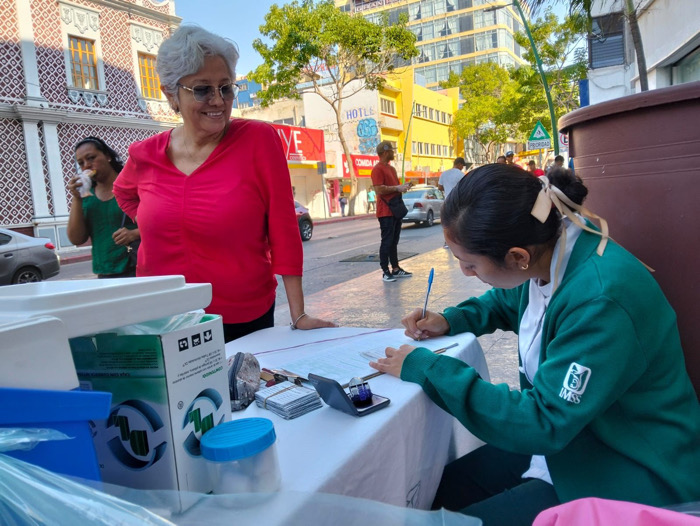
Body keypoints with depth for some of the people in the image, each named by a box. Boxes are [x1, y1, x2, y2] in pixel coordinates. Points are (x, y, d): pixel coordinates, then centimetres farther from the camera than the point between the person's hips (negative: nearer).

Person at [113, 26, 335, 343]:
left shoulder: (259, 139, -12)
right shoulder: (147, 156, -2)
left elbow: (283, 230, -13)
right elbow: (124, 193, 21)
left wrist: (298, 315, -14)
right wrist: (161, 226, 5)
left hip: (245, 319, -2)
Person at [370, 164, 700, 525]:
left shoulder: (601, 301, -33)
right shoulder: (546, 252, -8)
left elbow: (542, 422, -30)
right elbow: (504, 301, 16)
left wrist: (425, 369, -25)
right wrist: (451, 320, -3)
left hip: (626, 476, -7)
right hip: (564, 431, 8)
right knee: (440, 487, 3)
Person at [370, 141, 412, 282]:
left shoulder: (392, 168, 20)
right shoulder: (378, 169, -11)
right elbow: (379, 190, -21)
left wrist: (403, 186, 10)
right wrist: (397, 188, -16)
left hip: (396, 211, 9)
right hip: (385, 212, -9)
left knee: (394, 241, 13)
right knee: (387, 242, -6)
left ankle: (396, 269, 20)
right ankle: (385, 272, 0)